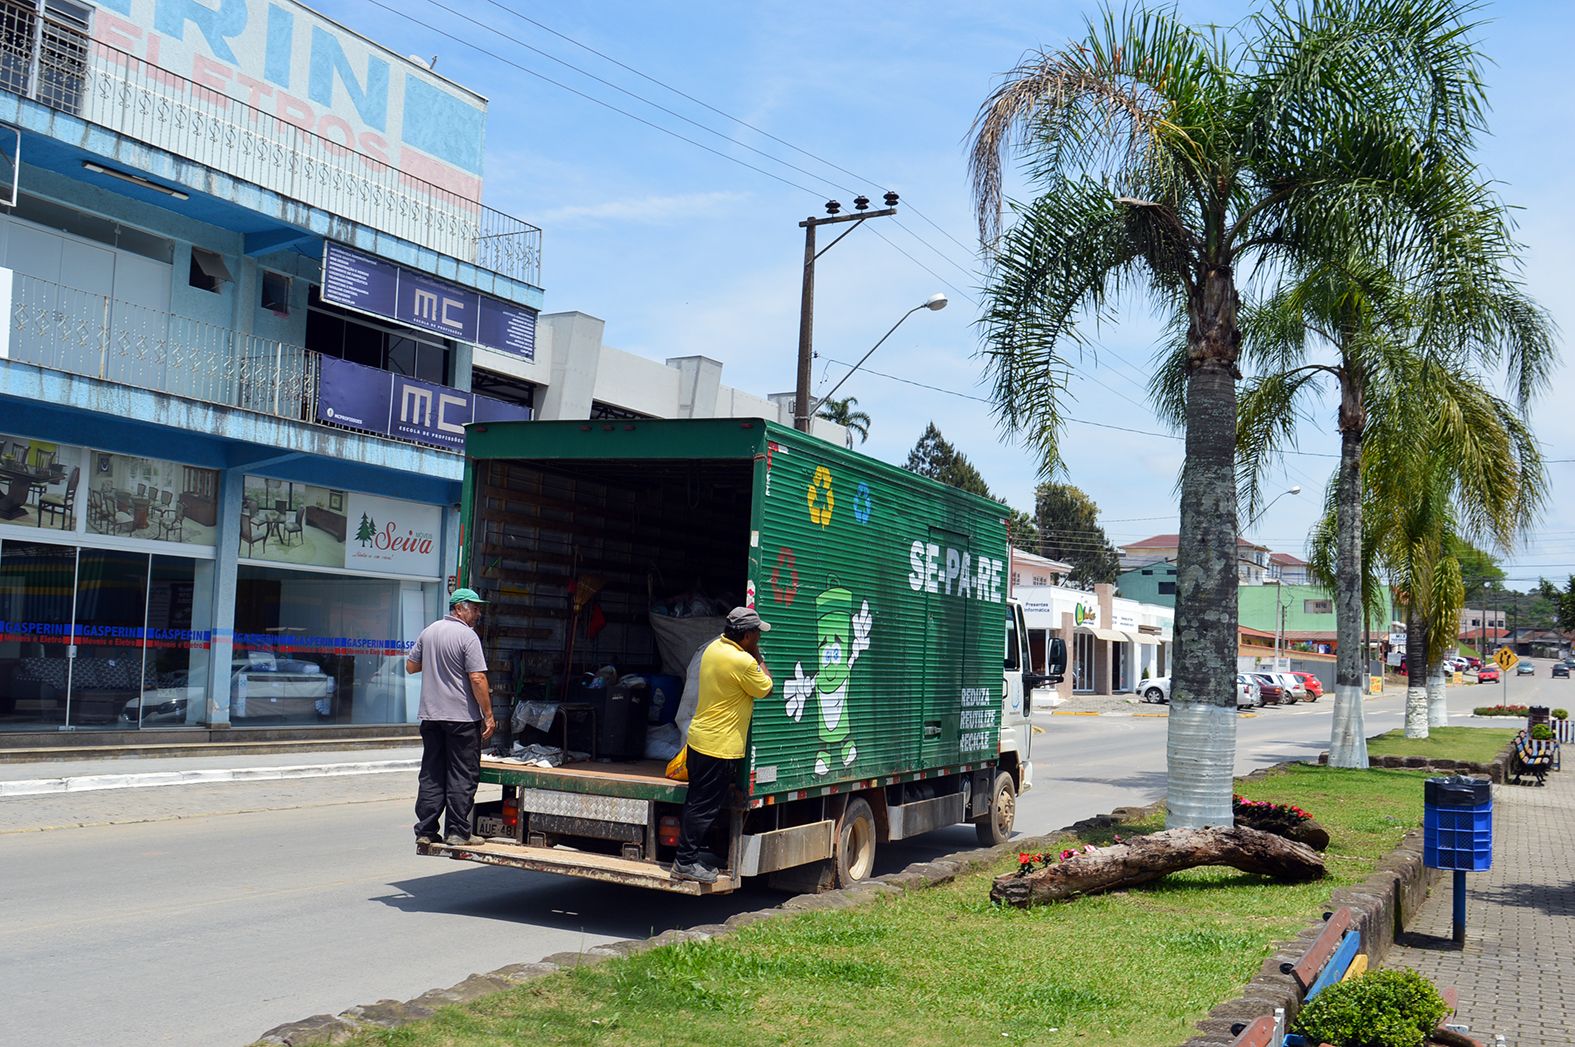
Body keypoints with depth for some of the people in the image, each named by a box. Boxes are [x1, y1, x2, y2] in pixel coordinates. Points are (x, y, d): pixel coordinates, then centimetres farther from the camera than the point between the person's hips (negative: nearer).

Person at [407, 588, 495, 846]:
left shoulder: (429, 632, 9)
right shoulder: (467, 636, -12)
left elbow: (411, 666, 18)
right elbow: (477, 679, -17)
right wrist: (488, 716, -13)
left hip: (431, 716, 6)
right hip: (462, 717, -6)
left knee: (431, 774, 11)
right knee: (462, 776, 1)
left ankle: (425, 831, 12)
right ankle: (457, 832, 3)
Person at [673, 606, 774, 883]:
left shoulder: (714, 647, 6)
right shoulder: (743, 661, -21)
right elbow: (766, 689, -6)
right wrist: (758, 658, 1)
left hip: (698, 739, 9)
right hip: (720, 746, -9)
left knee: (697, 802, 17)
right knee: (705, 807, -1)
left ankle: (689, 855, 26)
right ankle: (686, 862, 4)